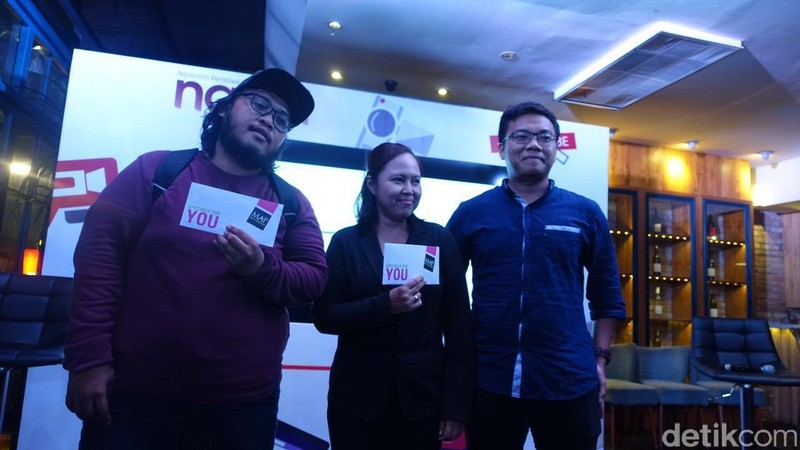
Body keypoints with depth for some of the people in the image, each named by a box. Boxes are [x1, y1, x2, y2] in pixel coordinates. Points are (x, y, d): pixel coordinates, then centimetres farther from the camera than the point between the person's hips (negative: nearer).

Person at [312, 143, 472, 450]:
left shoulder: (439, 240, -1)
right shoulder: (345, 242, -1)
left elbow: (458, 323, -2)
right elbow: (323, 317, -6)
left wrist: (456, 405, -5)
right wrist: (385, 305, -21)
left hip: (423, 397, 1)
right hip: (357, 398, 0)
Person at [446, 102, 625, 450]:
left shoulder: (586, 213, 4)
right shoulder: (470, 213, 1)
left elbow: (607, 296, 9)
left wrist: (599, 359, 4)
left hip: (570, 381, 1)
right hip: (489, 380, 0)